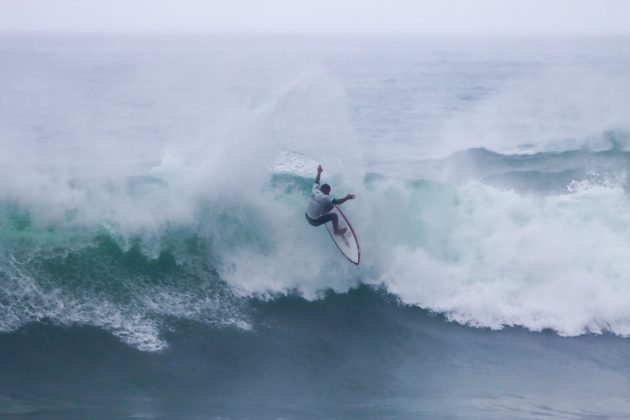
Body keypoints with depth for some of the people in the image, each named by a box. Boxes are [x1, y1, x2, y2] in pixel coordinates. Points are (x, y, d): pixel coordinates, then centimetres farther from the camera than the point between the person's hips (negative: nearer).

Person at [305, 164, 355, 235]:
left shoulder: (314, 190, -8)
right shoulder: (325, 198, -25)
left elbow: (316, 182, 11)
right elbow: (337, 202, -26)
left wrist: (319, 172, 24)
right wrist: (347, 198, -20)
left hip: (307, 216, 8)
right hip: (315, 221, -7)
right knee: (334, 215, -3)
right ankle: (336, 231, 17)